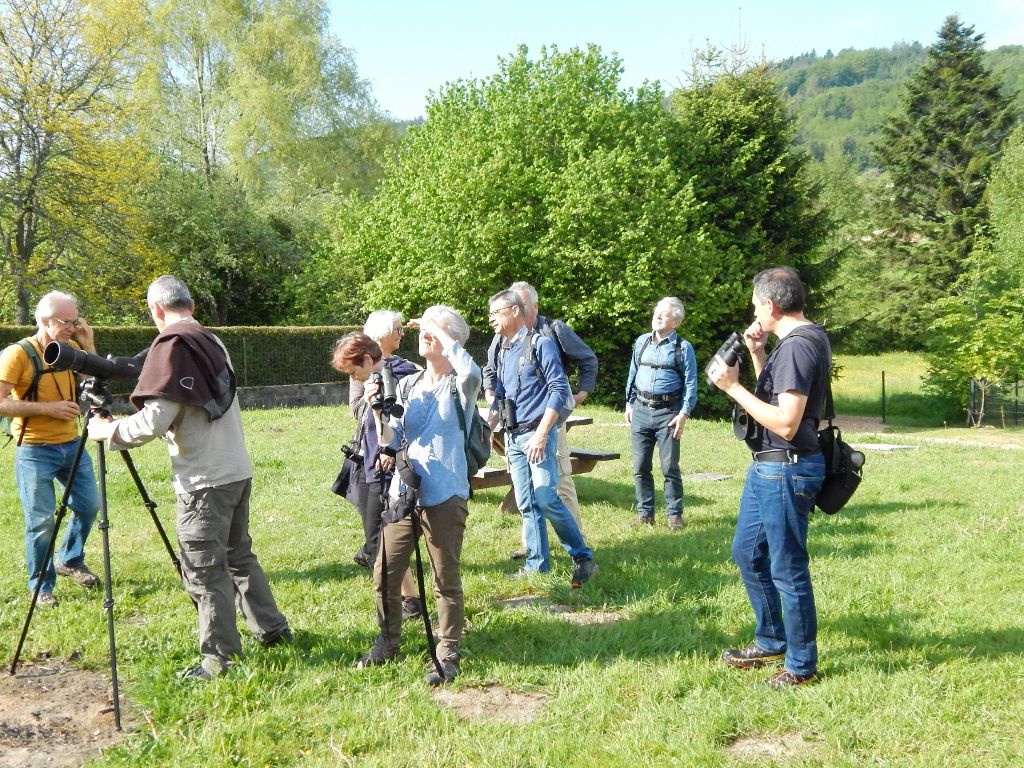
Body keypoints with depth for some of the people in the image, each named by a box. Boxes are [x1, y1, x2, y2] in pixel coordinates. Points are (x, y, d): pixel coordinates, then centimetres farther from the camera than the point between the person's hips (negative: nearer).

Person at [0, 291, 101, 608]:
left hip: (72, 444, 6)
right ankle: (41, 587, 14)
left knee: (89, 505, 12)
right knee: (41, 521, -1)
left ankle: (70, 560, 35)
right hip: (35, 451, -6)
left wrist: (89, 346, -4)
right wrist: (48, 408, -22)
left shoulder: (71, 348, 5)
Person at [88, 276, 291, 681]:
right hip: (238, 471, 8)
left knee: (205, 569, 1)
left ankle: (221, 658, 8)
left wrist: (108, 432, -3)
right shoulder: (212, 341, 11)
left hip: (205, 479, -8)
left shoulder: (172, 345, -13)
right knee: (239, 555, 21)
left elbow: (155, 420, -18)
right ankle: (273, 629, 29)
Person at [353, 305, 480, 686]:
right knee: (385, 574, 9)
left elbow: (471, 372, -31)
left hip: (444, 497, -6)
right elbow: (391, 440, 13)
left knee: (446, 581, 3)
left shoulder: (460, 385, -5)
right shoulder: (406, 385, 12)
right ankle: (388, 642, 30)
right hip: (403, 492, 6)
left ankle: (448, 656, 16)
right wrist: (377, 410, -8)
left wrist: (440, 331, -19)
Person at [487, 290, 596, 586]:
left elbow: (559, 390, -13)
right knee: (527, 504, 7)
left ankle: (583, 558, -3)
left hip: (536, 433, -7)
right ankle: (537, 564, 13)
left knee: (546, 499, -15)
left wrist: (541, 434, -19)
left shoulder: (540, 344, -7)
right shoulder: (503, 352, 16)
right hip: (512, 437, 7)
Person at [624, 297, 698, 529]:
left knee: (670, 467, -1)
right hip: (641, 411, 4)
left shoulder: (683, 348, -2)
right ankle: (644, 512, 17)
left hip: (668, 413, -4)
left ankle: (674, 514, 10)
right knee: (640, 467, 7)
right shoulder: (641, 342, 9)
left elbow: (690, 384, -2)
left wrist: (684, 414, -9)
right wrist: (629, 405, 12)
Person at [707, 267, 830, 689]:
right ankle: (771, 641, 34)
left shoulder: (800, 346, -21)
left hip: (785, 472, -11)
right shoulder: (799, 339, 11)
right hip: (768, 467, 11)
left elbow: (786, 423, -26)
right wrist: (756, 354, 8)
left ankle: (801, 665, 15)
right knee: (747, 553, 21)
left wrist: (733, 386, -21)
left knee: (787, 569, 1)